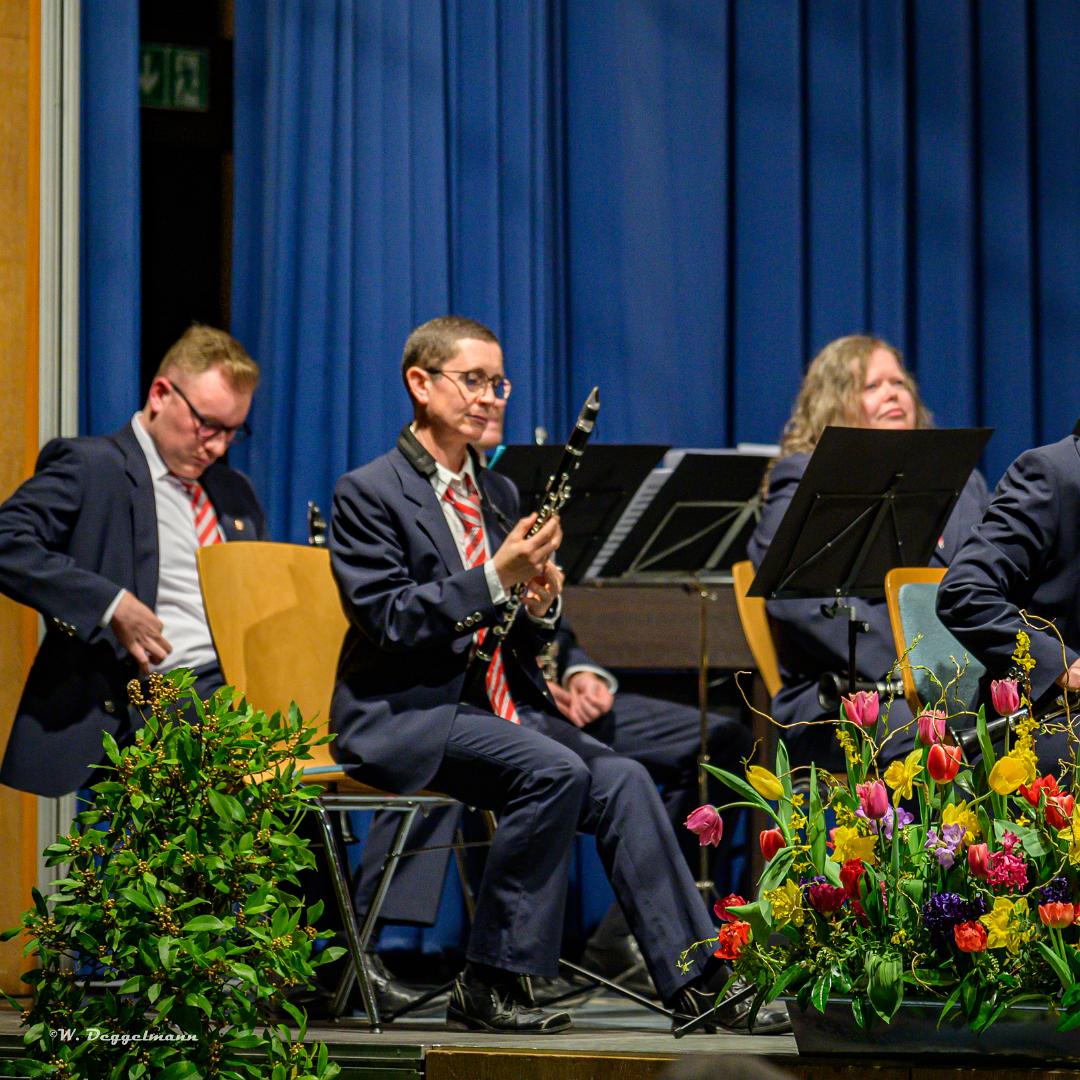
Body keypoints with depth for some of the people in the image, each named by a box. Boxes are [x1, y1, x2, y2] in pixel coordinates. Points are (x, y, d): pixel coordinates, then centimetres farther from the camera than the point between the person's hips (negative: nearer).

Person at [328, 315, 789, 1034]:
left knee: (621, 779, -17)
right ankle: (490, 985, -22)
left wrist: (540, 602, -5)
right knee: (554, 771, -30)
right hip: (401, 714, -7)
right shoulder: (369, 492, -4)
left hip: (497, 704, 7)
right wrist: (495, 577, -24)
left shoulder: (497, 494, 18)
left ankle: (696, 982, -19)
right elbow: (387, 619, -17)